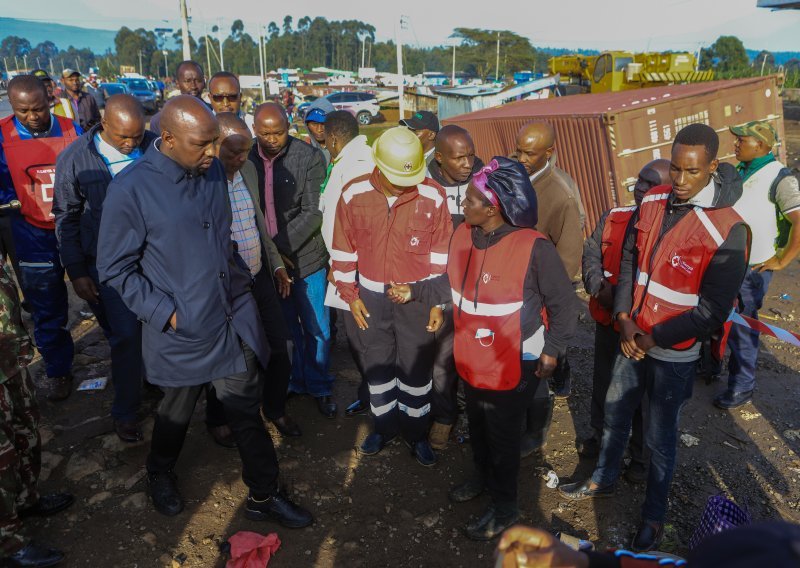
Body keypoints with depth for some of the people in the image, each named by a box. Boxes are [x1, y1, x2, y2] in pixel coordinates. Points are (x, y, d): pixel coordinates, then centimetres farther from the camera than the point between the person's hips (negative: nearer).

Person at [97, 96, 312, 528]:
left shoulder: (212, 170, 1)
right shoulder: (130, 189, -17)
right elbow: (114, 268, -10)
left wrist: (242, 279, 8)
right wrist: (165, 312, -13)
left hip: (234, 317, 4)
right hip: (182, 331, -4)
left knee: (246, 410, 13)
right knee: (176, 413, 19)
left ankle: (263, 496, 31)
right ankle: (160, 475, 51)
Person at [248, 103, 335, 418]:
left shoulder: (309, 157, -10)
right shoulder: (246, 158, -3)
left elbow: (313, 212, -12)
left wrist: (280, 246, -18)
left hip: (304, 257, -2)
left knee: (316, 330, 10)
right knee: (285, 329, 16)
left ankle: (320, 388, 30)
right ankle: (293, 383, 37)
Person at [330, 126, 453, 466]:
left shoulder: (432, 196, -13)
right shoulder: (353, 194, -9)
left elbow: (441, 253, -5)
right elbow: (343, 249, 1)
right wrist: (350, 295, 2)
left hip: (416, 297, -1)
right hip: (371, 297, 2)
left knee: (416, 367, 9)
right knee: (377, 364, 15)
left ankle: (416, 431, 31)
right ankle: (385, 425, 37)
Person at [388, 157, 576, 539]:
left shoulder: (533, 248, -25)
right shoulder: (463, 235, -6)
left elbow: (563, 303, -14)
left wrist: (552, 350, -12)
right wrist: (413, 291, 1)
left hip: (513, 367, -6)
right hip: (471, 360, 6)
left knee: (503, 437, 13)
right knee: (477, 426, 27)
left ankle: (505, 508, 38)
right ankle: (482, 477, 56)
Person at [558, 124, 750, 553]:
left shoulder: (728, 231, -21)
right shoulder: (652, 201, -5)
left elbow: (712, 311, -17)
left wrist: (654, 339, -17)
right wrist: (625, 320, -7)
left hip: (675, 352, -5)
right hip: (633, 338, 5)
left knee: (659, 435, 11)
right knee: (615, 414, 21)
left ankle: (654, 514, 35)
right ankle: (602, 480, 45)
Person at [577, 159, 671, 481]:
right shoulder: (614, 217, 2)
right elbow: (591, 255, 2)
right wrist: (600, 288, -14)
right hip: (607, 320, 5)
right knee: (603, 382, 22)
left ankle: (641, 456, 33)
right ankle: (599, 436, 46)